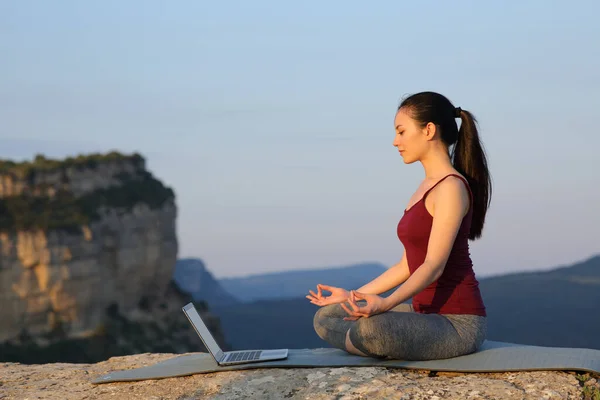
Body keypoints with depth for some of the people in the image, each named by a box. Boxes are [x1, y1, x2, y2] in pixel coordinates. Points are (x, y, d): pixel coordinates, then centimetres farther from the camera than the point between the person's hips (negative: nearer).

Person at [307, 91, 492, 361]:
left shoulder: (451, 187, -15)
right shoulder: (428, 186, 15)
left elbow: (434, 266, -22)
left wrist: (385, 304, -36)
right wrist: (352, 296, 19)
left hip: (458, 323, -9)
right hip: (426, 313, 9)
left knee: (372, 329, -36)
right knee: (326, 317, 6)